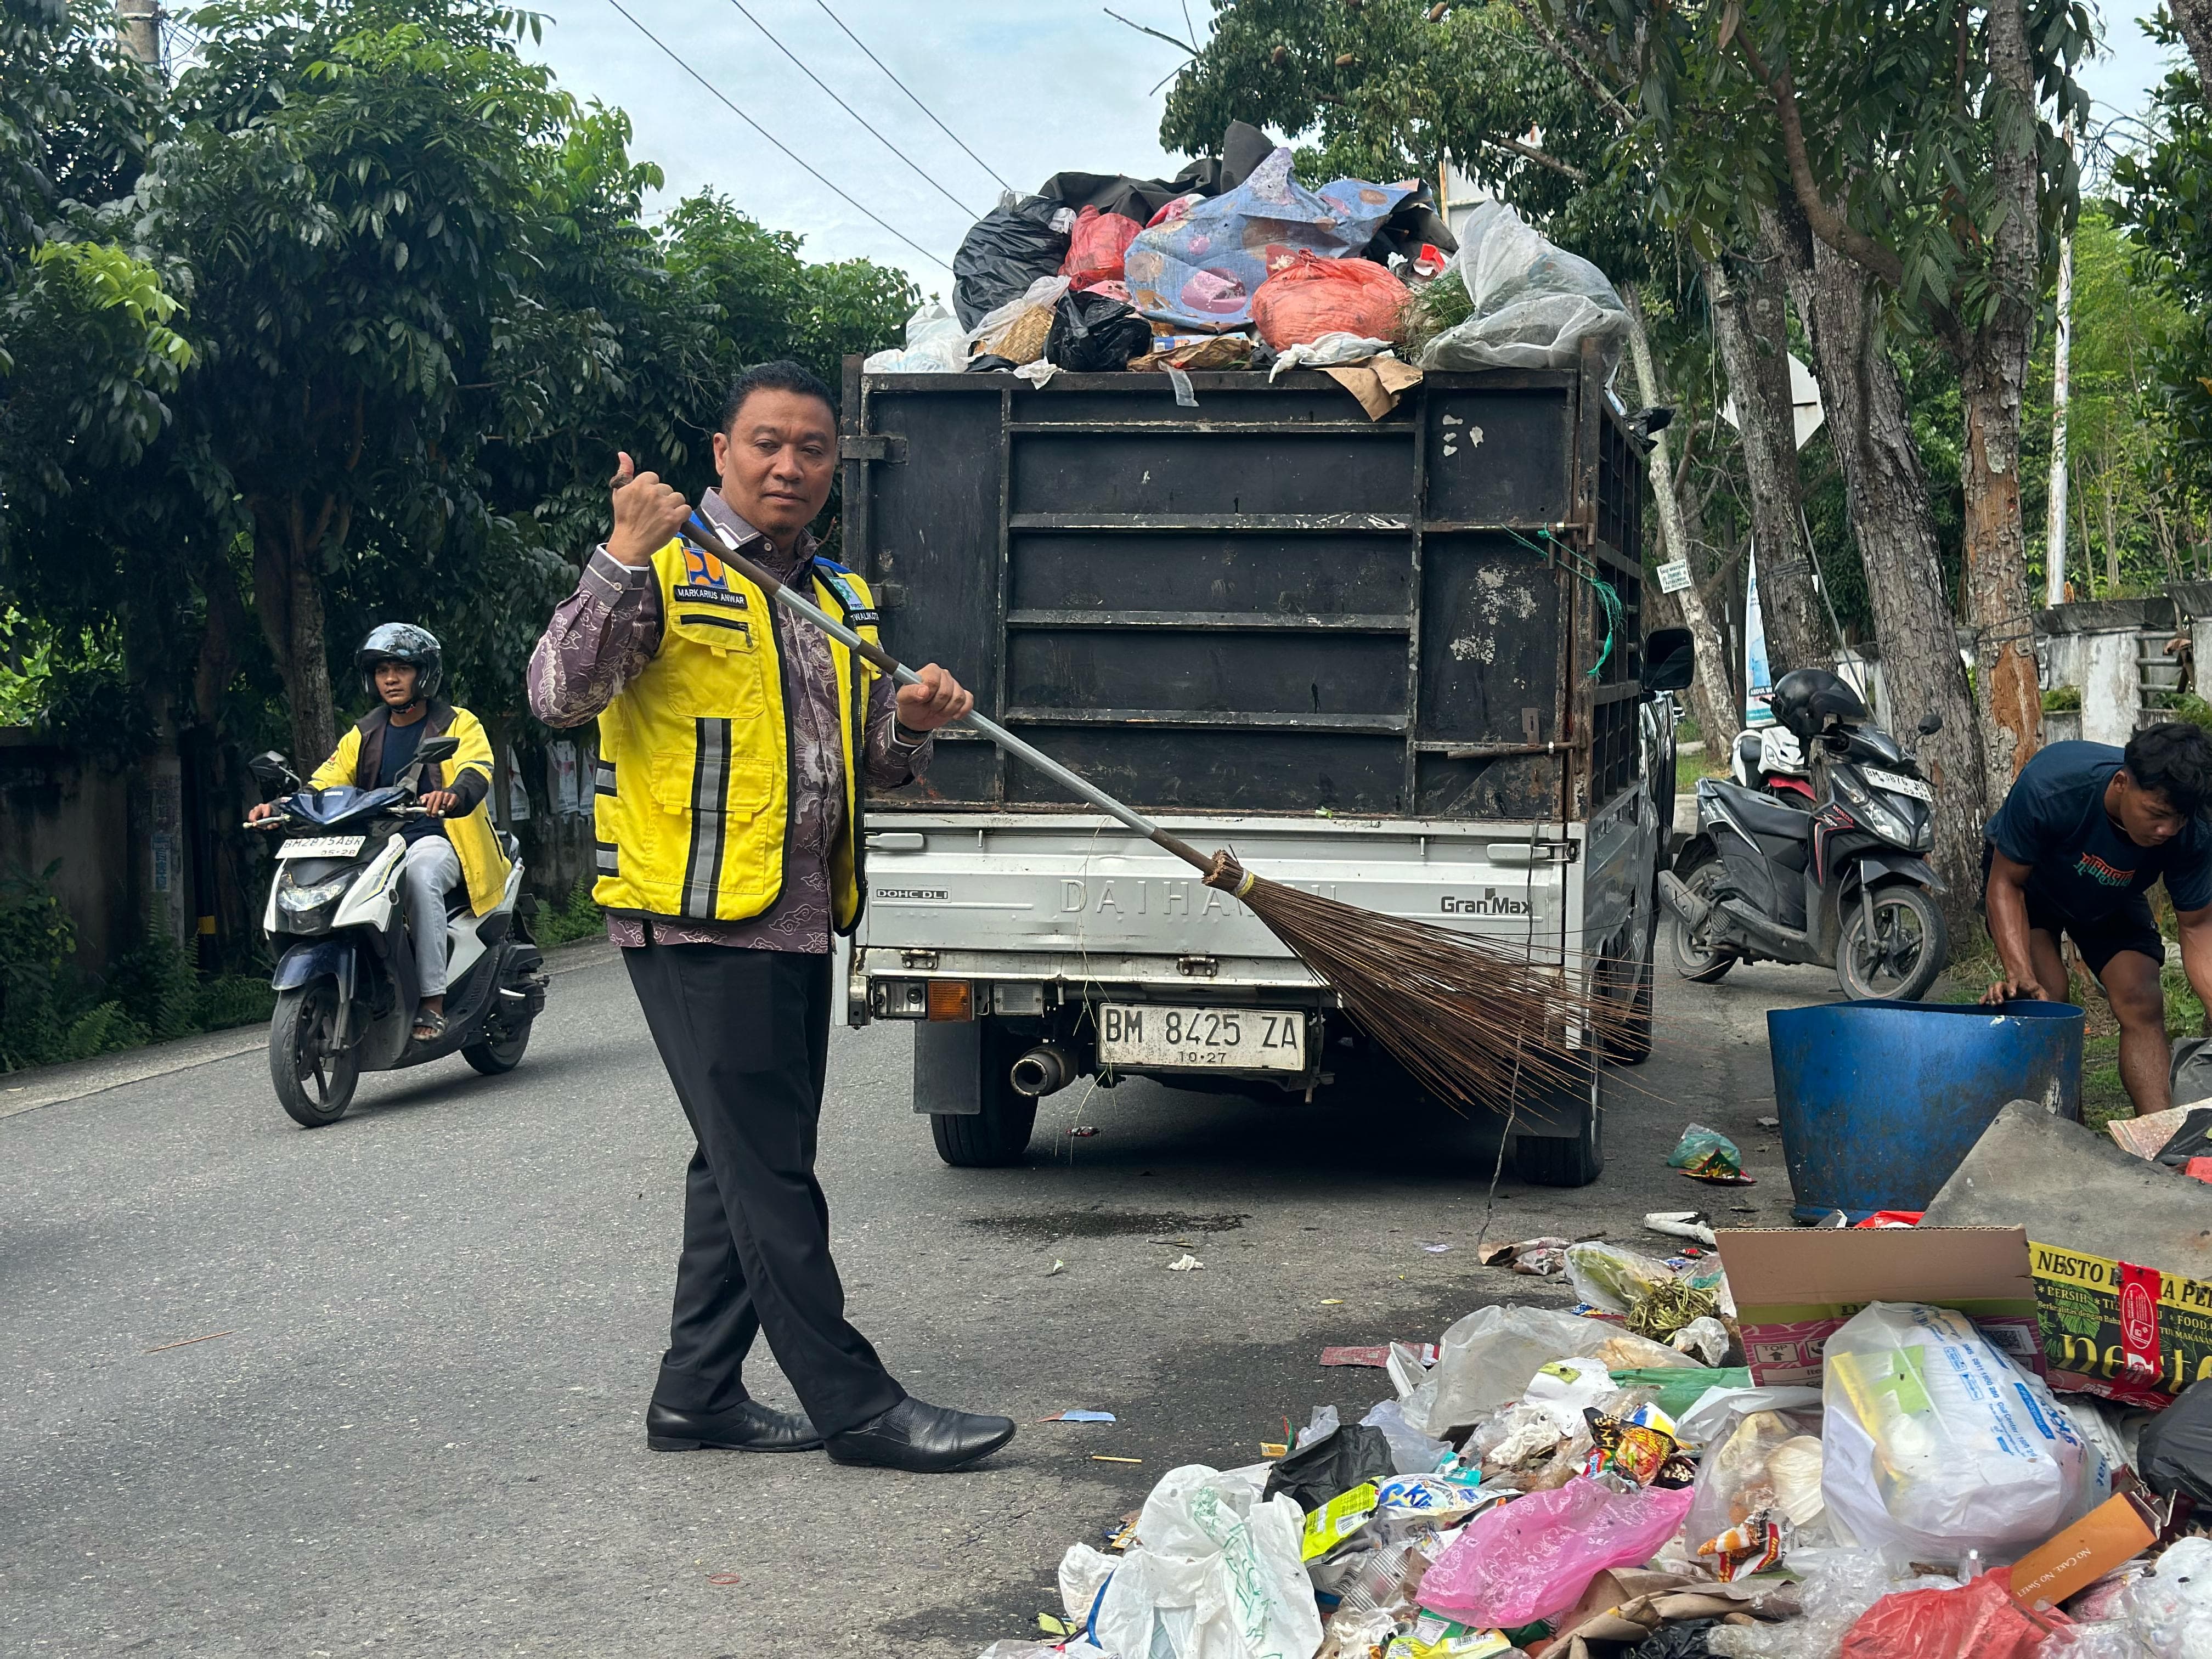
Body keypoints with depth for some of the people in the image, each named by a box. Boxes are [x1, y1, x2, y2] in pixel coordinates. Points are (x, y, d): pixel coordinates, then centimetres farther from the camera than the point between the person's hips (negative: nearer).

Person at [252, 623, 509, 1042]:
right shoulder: (363, 735, 21)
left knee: (420, 872, -39)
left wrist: (453, 795, -38)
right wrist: (282, 806, -11)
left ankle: (433, 1000, -38)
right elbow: (324, 784, 11)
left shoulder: (458, 724, 6)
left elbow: (477, 772, -13)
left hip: (441, 840, -5)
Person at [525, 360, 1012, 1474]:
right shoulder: (665, 570, -6)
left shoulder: (841, 601, 17)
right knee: (769, 1174, -6)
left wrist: (910, 725, -1)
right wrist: (627, 558, -27)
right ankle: (856, 1407, -2)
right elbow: (560, 695, -20)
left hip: (796, 922, 9)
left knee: (746, 1166, 13)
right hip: (694, 920, -8)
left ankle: (697, 1394, 23)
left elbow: (861, 771, 21)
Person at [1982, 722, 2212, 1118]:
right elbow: (2006, 882, -29)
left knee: (2142, 1002, -15)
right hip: (2027, 880, -2)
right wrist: (2020, 974, -41)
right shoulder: (2049, 788, -43)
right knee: (2047, 994, -22)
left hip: (2110, 903, 2)